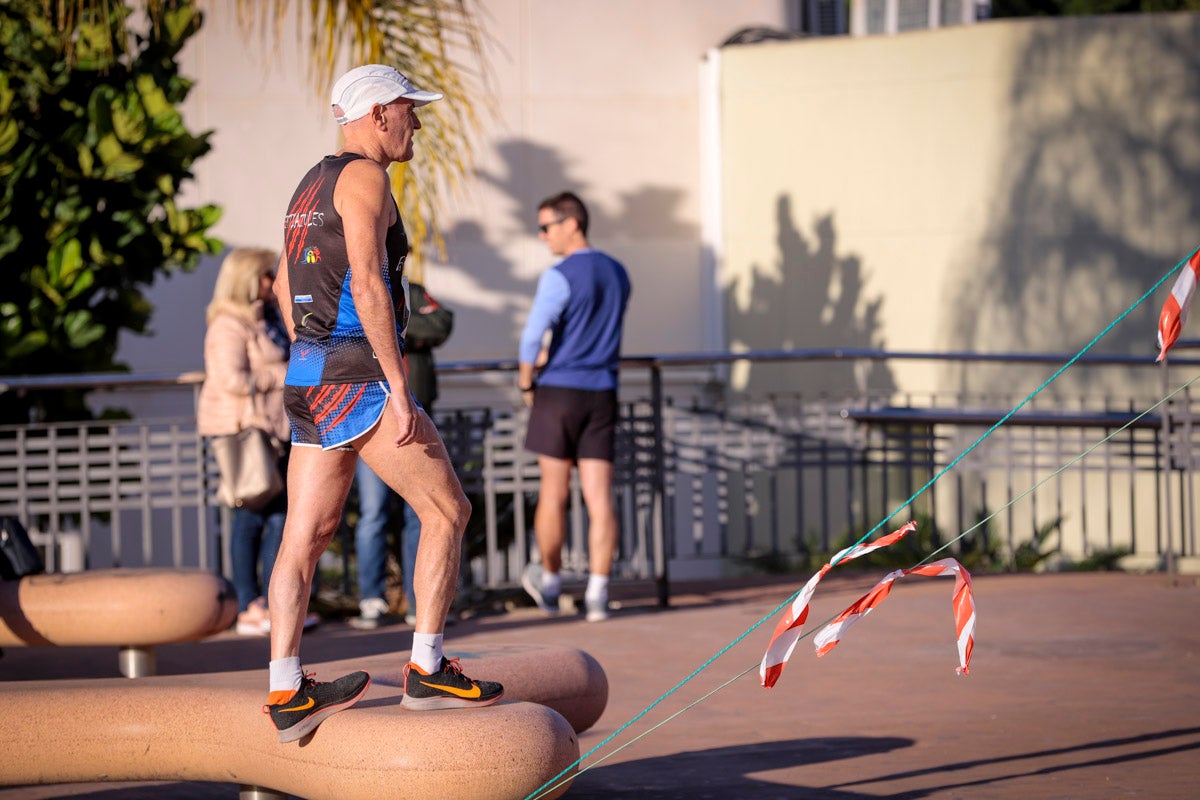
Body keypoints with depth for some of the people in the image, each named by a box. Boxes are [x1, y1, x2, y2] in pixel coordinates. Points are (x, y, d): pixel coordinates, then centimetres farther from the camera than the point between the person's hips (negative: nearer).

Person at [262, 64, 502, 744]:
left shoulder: (313, 185, 20)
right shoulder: (364, 177, -9)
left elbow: (286, 288, 27)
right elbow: (368, 284, -20)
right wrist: (400, 389, -21)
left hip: (309, 377, 9)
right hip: (358, 376, -9)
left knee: (308, 533, 7)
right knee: (448, 510, -1)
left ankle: (287, 694, 6)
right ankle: (428, 670, -1)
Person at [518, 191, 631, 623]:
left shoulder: (559, 277, -13)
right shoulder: (617, 273, 10)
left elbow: (532, 338, -20)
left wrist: (527, 382, -3)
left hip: (559, 392, -5)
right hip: (602, 392, 5)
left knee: (553, 493, 9)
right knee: (599, 497, 0)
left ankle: (549, 582, 22)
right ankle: (597, 594, -6)